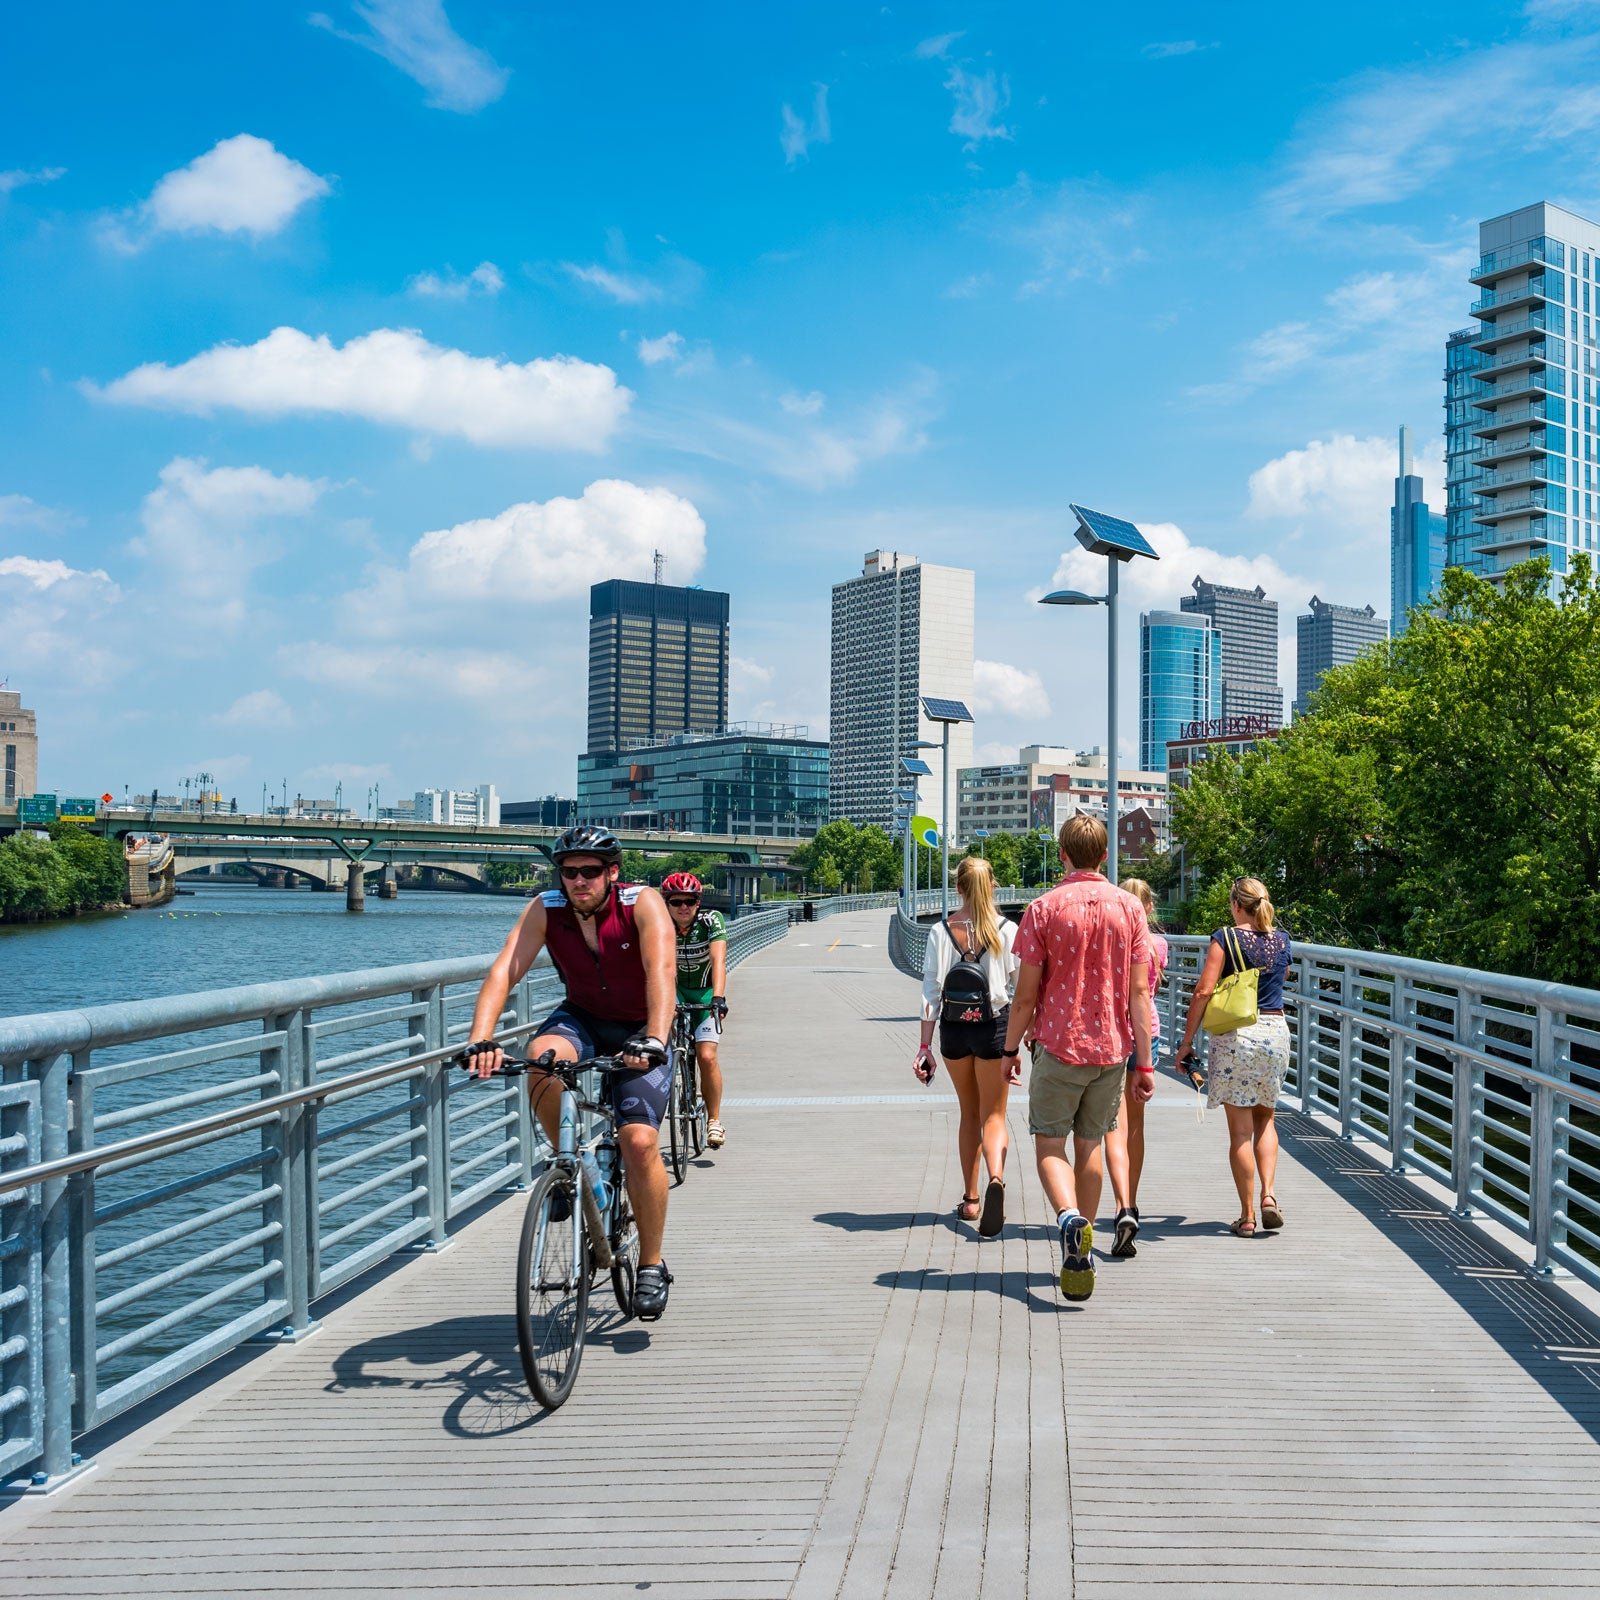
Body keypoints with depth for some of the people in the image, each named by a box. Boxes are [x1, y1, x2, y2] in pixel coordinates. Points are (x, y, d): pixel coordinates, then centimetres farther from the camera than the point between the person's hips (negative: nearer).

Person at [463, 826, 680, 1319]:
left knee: (639, 1141, -18)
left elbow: (661, 972, -35)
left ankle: (652, 1265, 1)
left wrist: (653, 1041, -51)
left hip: (639, 1033, -2)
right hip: (582, 1019, 2)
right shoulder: (545, 910, -14)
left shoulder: (642, 903, -22)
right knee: (541, 1056, -33)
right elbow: (503, 972, -25)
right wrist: (481, 1041, -41)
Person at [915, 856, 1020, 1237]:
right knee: (993, 1115, 6)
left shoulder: (941, 931, -3)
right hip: (995, 1025, -2)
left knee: (969, 1113, 18)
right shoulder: (1008, 931, -6)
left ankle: (970, 1200, 23)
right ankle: (996, 1178, -23)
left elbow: (931, 991, -4)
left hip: (953, 1028, 2)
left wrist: (924, 1046, -1)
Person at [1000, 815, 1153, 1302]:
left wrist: (1010, 1048, 7)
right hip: (1111, 1048, 3)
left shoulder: (1043, 909, -6)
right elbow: (1139, 992, -2)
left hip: (1057, 1046, -3)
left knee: (1050, 1145, 5)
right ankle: (1081, 1252, 22)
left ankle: (1070, 1218, -23)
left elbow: (1026, 994, -6)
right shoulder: (1129, 907, 1)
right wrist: (1144, 1063, 2)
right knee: (1090, 1145, 16)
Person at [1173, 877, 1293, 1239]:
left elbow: (1203, 991, -12)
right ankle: (1268, 1195, 3)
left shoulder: (1225, 938, -6)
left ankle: (1247, 1215, 5)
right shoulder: (1282, 940, 7)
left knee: (1240, 1130, 2)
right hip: (1275, 1030, 4)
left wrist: (1187, 1042, -8)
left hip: (1234, 1035, -4)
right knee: (1265, 1119, 20)